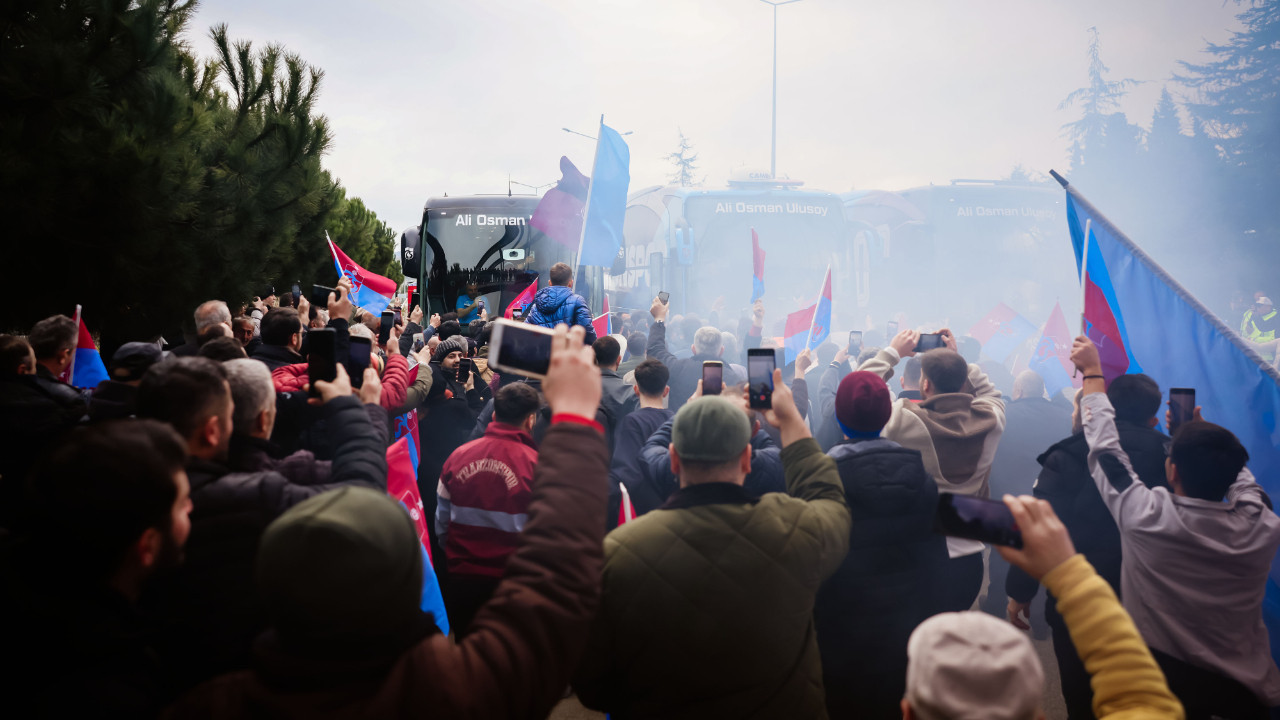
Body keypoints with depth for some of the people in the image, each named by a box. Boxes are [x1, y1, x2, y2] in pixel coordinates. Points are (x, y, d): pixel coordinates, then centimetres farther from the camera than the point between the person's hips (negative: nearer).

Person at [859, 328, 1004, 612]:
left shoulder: (904, 420, -20)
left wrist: (892, 352, 3)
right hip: (968, 559, 4)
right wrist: (956, 358, 13)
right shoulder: (989, 420, -9)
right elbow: (990, 392, 15)